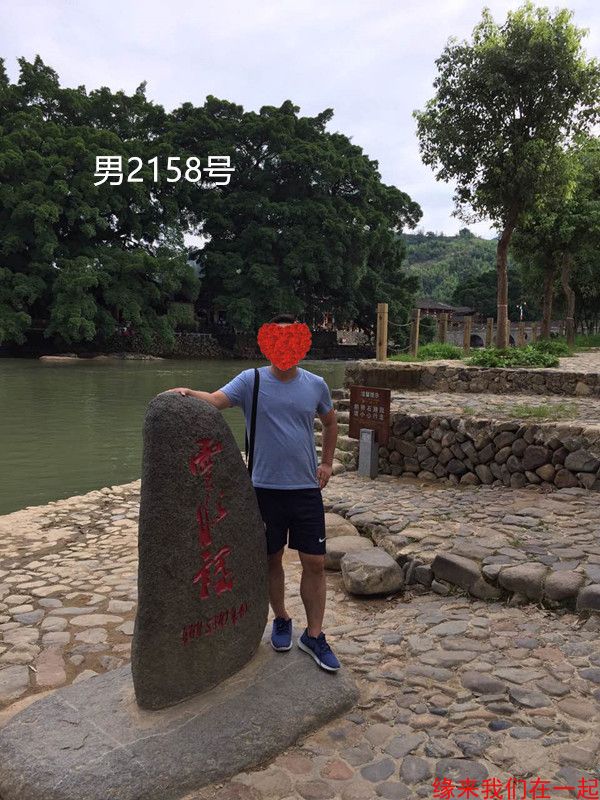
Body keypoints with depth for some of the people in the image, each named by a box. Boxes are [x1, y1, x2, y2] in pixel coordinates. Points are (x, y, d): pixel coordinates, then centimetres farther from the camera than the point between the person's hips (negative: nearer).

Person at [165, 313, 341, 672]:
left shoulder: (316, 385, 2)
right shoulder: (251, 381, -6)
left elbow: (331, 423, 18)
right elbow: (215, 400, -23)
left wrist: (327, 463, 10)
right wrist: (188, 393, -44)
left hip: (307, 488, 2)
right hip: (265, 489, -1)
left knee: (315, 562, 4)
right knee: (272, 560, 13)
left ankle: (314, 636, 20)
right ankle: (282, 620, 37)